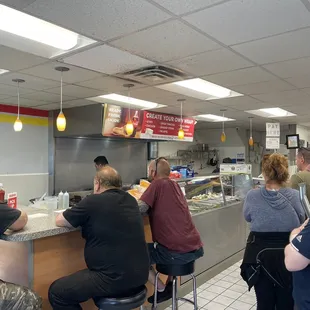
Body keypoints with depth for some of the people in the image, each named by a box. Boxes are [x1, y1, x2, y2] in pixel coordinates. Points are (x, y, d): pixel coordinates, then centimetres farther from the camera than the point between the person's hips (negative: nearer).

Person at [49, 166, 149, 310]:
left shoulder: (93, 202, -13)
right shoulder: (131, 200, 7)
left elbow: (59, 221, 0)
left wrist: (81, 215, 16)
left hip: (116, 279, -8)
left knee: (56, 292, 5)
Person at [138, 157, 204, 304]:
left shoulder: (157, 184, -8)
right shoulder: (174, 185, 14)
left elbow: (139, 209, -16)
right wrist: (146, 200, 16)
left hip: (178, 252, -8)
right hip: (196, 248, 8)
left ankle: (162, 290, 13)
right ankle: (170, 284, 31)